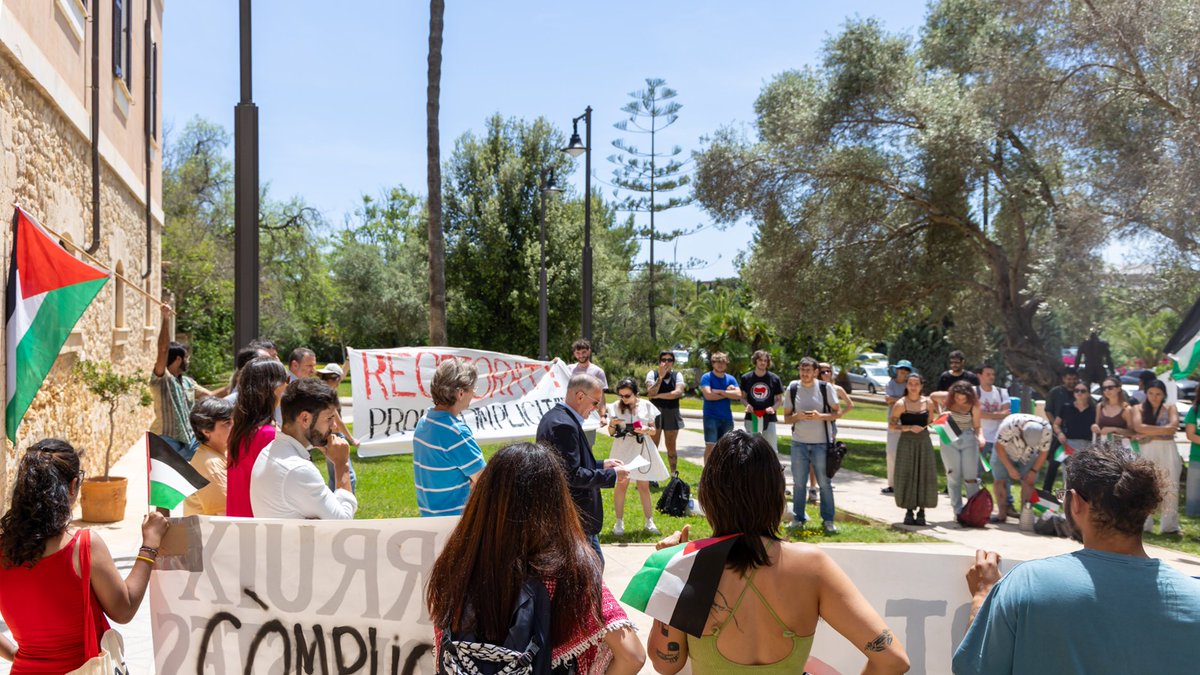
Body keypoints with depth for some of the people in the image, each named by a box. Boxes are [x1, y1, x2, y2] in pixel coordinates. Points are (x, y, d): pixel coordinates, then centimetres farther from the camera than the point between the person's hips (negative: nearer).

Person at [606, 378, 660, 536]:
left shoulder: (646, 406, 0)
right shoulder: (615, 407, -2)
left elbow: (653, 429, 6)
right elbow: (611, 433, 3)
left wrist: (646, 430, -16)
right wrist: (612, 424, -18)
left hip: (642, 450, 1)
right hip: (623, 451, -1)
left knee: (644, 486, 6)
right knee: (621, 485, 3)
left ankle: (649, 522, 14)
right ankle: (619, 522, 11)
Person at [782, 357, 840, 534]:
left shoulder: (826, 388, -3)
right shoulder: (792, 389, 2)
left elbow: (836, 413, 0)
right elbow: (786, 418, 6)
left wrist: (820, 416, -19)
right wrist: (797, 416, -16)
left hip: (821, 443, -2)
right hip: (799, 443, 2)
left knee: (824, 483, 4)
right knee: (798, 483, 6)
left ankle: (828, 520, 13)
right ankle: (798, 519, 17)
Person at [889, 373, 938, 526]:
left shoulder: (928, 403, 3)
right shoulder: (901, 404, -7)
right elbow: (891, 425, -7)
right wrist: (910, 428, -16)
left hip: (924, 441, 2)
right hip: (907, 442, -2)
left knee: (925, 476, 0)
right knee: (907, 476, 0)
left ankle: (921, 511, 10)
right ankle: (909, 511, 14)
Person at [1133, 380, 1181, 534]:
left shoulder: (1170, 408, 6)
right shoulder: (1139, 409, 6)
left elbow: (1173, 427, -11)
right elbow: (1138, 427, -12)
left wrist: (1148, 432, -11)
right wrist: (1162, 430, -11)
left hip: (1167, 451, 0)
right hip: (1146, 452, 0)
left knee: (1169, 487, 0)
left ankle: (1169, 526, 4)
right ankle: (1143, 525, 8)